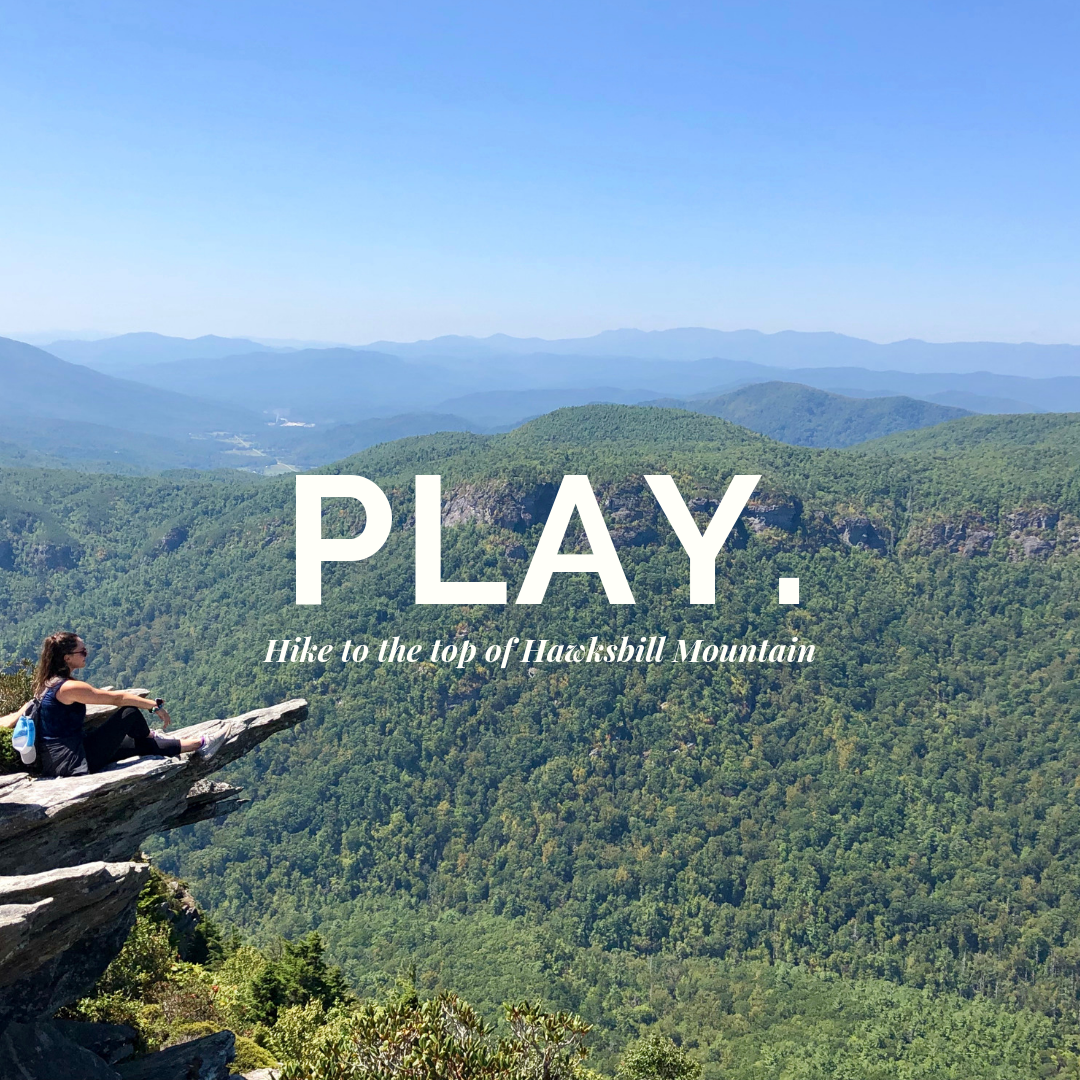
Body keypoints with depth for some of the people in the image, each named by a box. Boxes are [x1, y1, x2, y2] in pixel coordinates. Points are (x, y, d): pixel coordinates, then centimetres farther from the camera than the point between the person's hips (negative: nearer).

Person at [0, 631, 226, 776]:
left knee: (142, 744, 11)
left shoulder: (45, 685, 8)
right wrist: (156, 706, -7)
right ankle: (151, 737, 24)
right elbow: (117, 698, -14)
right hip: (73, 762, -9)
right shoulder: (69, 687, -20)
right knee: (130, 713, -5)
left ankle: (200, 745, 17)